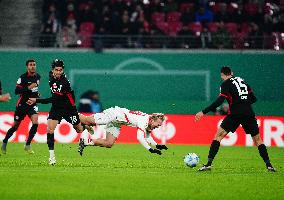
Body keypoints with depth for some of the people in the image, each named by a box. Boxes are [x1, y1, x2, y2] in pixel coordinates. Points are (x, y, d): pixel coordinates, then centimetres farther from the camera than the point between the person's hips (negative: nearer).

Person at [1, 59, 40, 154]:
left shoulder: (38, 76, 4)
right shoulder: (23, 77, -16)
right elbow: (16, 91, -23)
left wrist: (37, 93, 9)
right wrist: (28, 88, -32)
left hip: (32, 104, 4)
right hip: (22, 104, -4)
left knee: (35, 123, -18)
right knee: (15, 126, 6)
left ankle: (27, 145, -7)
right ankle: (4, 143, 27)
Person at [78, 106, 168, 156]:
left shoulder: (150, 122, -2)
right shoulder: (144, 121, -29)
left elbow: (147, 137, 14)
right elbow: (140, 137, -38)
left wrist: (157, 145, 0)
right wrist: (150, 149, -38)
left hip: (116, 123, 9)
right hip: (113, 114, -9)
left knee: (109, 144, 5)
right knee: (88, 121, -8)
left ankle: (85, 142, 13)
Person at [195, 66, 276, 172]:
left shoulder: (226, 84, 2)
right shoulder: (242, 81, 18)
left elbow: (219, 101, -11)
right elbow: (253, 99, 18)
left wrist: (203, 112, -11)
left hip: (235, 114, -5)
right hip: (249, 114, 5)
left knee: (218, 135, 1)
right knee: (257, 139, 14)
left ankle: (209, 164, -7)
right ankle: (269, 165, 5)